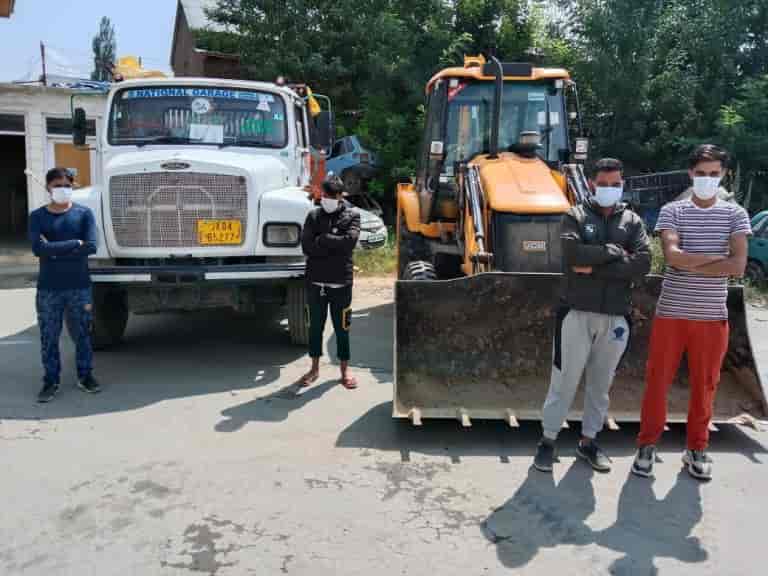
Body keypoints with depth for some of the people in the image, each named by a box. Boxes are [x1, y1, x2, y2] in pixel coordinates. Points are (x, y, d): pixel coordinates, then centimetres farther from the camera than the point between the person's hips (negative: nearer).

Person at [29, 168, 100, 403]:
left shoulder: (84, 213, 0)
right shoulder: (37, 216, 1)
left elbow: (91, 247, -13)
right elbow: (38, 249, -14)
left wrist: (54, 249, -13)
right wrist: (75, 244, -15)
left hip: (79, 286, 0)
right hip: (48, 288, 0)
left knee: (82, 333, 10)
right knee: (49, 337, 6)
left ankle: (85, 375, 25)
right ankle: (51, 381, 19)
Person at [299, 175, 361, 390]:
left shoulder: (352, 215, 2)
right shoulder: (314, 216, 6)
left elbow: (350, 241, -16)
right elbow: (306, 246, -7)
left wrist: (322, 239, -10)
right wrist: (335, 245, -12)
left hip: (341, 281, -2)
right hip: (316, 281, 2)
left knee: (342, 327, 7)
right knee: (315, 326, 11)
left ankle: (345, 370, 20)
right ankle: (315, 369, 24)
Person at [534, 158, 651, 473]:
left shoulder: (633, 221, 8)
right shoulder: (575, 216, 2)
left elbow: (643, 263, -8)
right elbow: (573, 253, -18)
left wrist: (594, 268, -14)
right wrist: (614, 251, -11)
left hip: (616, 316, 3)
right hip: (577, 312, -3)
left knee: (601, 383, 12)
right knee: (564, 380, 2)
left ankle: (588, 441, 26)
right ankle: (548, 440, 15)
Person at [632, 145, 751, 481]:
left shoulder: (735, 215, 4)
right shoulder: (672, 211, 1)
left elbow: (738, 266, -9)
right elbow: (672, 256, -16)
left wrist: (690, 264, -13)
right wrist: (716, 257, -10)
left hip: (712, 316, 1)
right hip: (671, 313, -1)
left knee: (704, 385, 11)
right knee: (657, 381, 4)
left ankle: (696, 449, 27)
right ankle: (647, 445, 19)